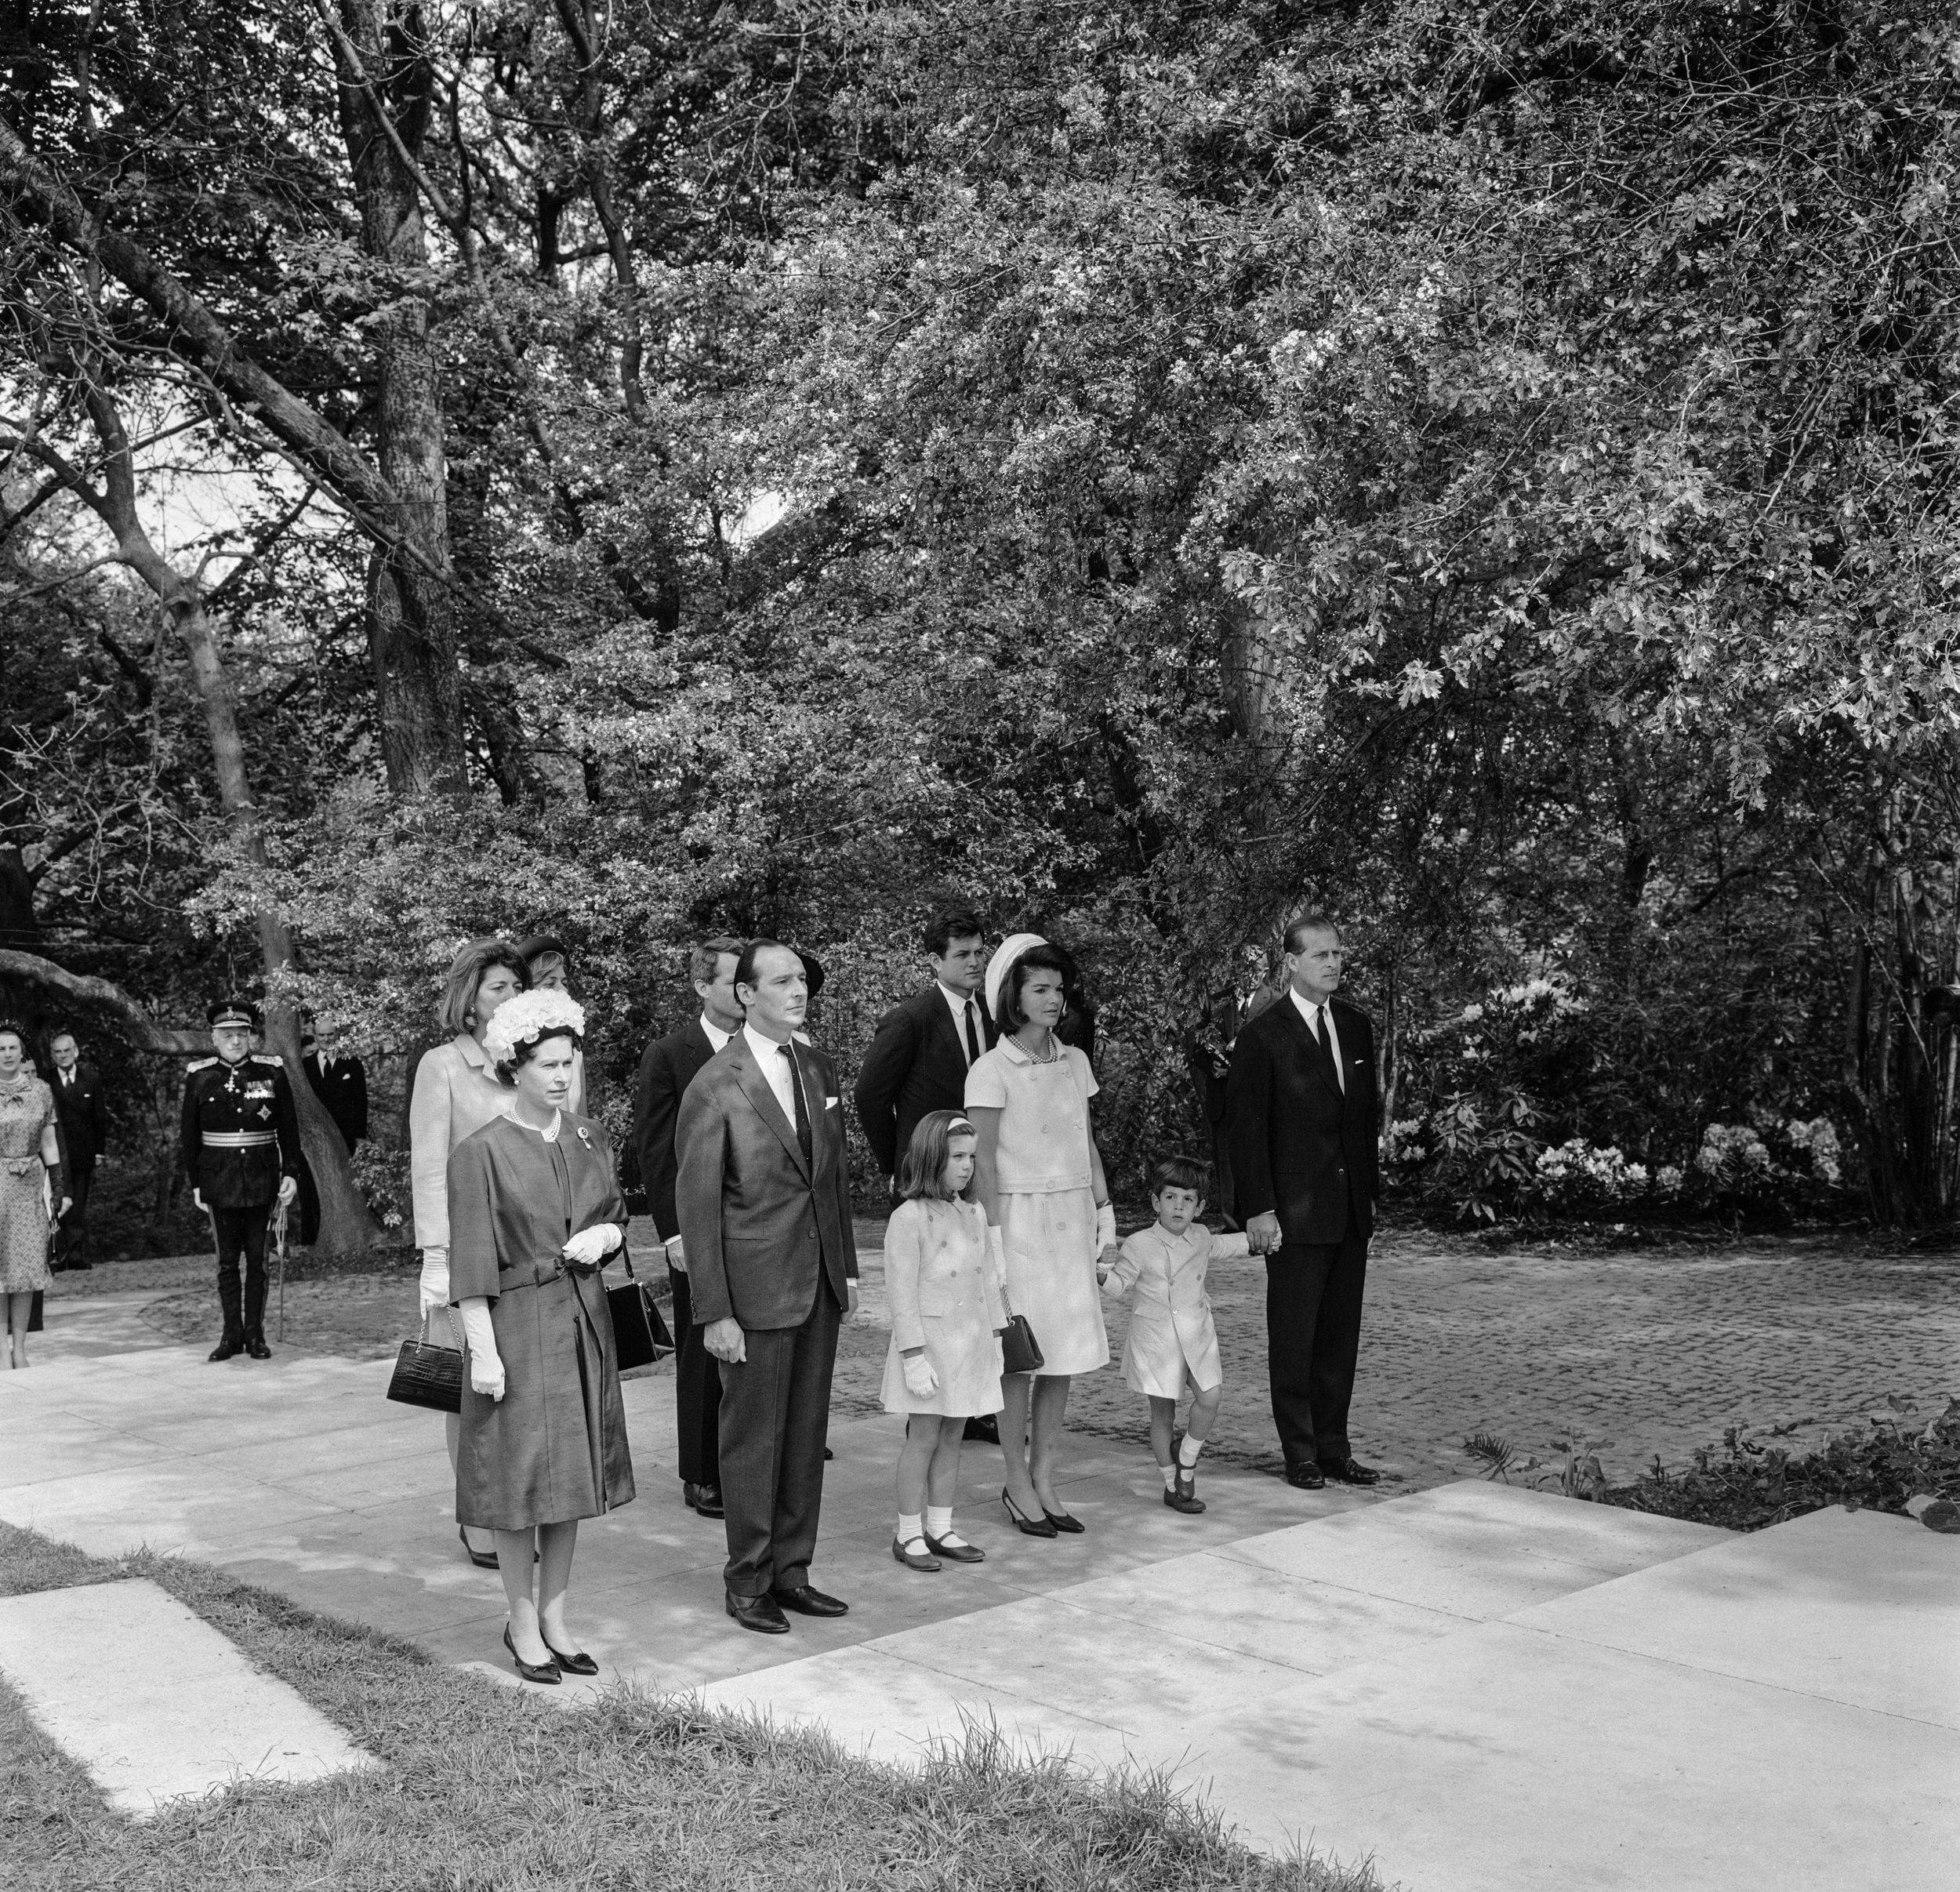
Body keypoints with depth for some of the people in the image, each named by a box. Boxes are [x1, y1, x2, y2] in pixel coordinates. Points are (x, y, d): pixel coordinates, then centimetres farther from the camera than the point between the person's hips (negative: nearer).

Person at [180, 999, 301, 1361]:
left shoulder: (272, 1071, 0)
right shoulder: (200, 1076, 0)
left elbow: (288, 1127, 4)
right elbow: (188, 1133, 6)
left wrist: (291, 1172, -2)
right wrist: (195, 1182, 4)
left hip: (261, 1180, 0)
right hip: (220, 1181, 0)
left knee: (257, 1259, 5)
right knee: (227, 1261, 5)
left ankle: (255, 1334, 13)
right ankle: (232, 1334, 14)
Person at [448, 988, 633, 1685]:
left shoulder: (589, 1136, 6)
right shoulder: (481, 1152, -10)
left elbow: (616, 1213, 17)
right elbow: (472, 1261, -12)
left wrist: (603, 1235, -6)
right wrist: (484, 1352, -15)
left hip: (583, 1321, 5)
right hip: (518, 1322, -5)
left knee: (571, 1470, 11)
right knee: (520, 1471, 2)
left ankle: (555, 1613, 24)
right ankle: (522, 1621, 17)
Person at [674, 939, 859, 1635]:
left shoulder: (817, 1067, 7)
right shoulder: (714, 1088, -13)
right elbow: (697, 1204, -11)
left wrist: (847, 1267, 13)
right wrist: (714, 1311, -14)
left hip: (819, 1282, 6)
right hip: (755, 1287, -6)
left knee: (807, 1434, 13)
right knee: (753, 1439, 5)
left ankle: (791, 1571, 26)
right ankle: (747, 1582, 19)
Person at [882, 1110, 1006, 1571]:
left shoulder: (974, 1212, 7)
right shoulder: (909, 1218, -14)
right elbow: (902, 1292, -15)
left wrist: (995, 1335, 13)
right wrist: (914, 1356, -17)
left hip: (971, 1343, 6)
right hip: (929, 1341, -6)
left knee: (952, 1438, 12)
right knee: (923, 1438, 1)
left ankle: (940, 1529, 21)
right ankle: (909, 1534, 12)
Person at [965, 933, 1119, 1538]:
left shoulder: (1073, 1062, 8)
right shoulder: (991, 1071, -9)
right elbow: (983, 1161, -9)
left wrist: (1104, 1209, 10)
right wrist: (994, 1235, -13)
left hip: (1072, 1218, 6)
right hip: (1020, 1218, -6)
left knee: (1065, 1354, 7)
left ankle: (1044, 1479, 18)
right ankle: (1018, 1484, 12)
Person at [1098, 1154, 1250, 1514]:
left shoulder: (1200, 1237, 4)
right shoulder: (1139, 1245, -10)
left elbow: (1219, 1247, 28)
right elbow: (1121, 1284, -2)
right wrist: (1102, 1276, -22)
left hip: (1196, 1335, 3)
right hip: (1155, 1338, -3)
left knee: (1210, 1397, -13)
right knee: (1162, 1414, 3)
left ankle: (1186, 1457, 13)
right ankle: (1172, 1484, 19)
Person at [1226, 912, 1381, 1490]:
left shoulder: (1356, 1025, 10)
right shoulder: (1261, 1036, -9)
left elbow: (1365, 1114, 16)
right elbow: (1247, 1131, -9)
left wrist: (1370, 1191, 14)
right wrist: (1258, 1209, -13)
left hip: (1351, 1210, 6)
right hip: (1295, 1213, -6)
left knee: (1340, 1335, 10)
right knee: (1294, 1337, 3)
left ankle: (1334, 1448, 19)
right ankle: (1300, 1454, 12)